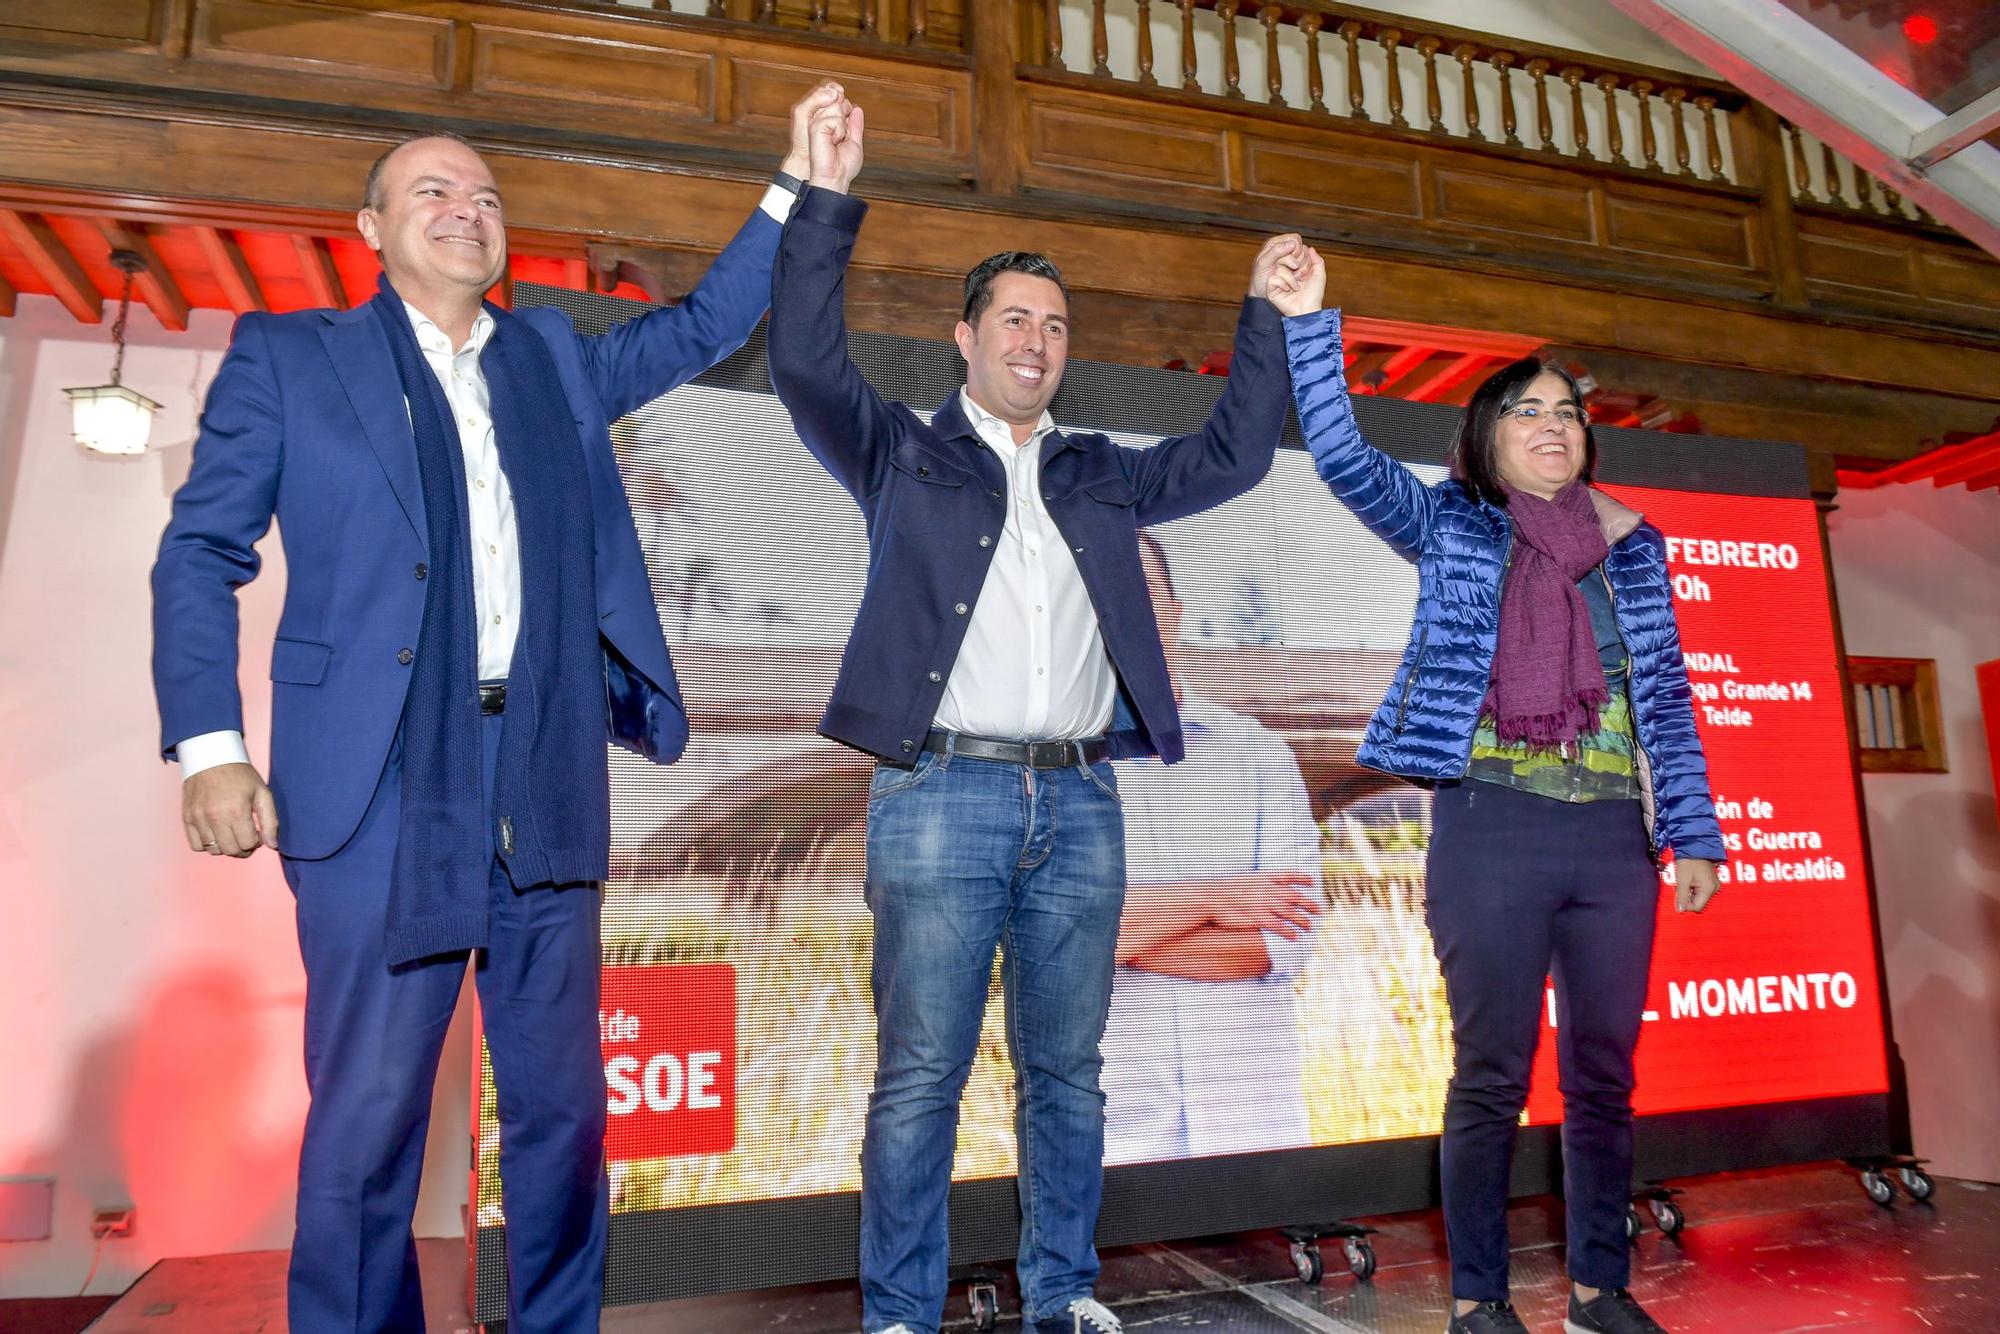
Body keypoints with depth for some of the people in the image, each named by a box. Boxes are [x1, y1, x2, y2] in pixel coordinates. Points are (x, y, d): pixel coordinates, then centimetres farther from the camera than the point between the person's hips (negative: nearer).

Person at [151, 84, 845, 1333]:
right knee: (369, 1112, 2)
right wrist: (208, 745, -5)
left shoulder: (553, 356, 19)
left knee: (562, 1104, 10)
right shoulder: (287, 354, 9)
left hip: (547, 786, 3)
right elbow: (201, 551, 6)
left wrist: (799, 188, 17)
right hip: (382, 788, -3)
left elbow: (705, 326, 24)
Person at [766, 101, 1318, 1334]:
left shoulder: (1102, 475, 20)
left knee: (1067, 1070, 10)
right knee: (921, 1072, -1)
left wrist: (1267, 314, 15)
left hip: (1080, 803, 4)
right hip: (943, 795, -3)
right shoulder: (904, 455, 10)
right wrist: (827, 198, -6)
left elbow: (1233, 458, 18)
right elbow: (807, 362, -2)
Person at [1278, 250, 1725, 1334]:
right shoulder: (1453, 531, 6)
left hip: (1616, 837, 4)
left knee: (1605, 1075, 11)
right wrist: (1307, 318, -13)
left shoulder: (1631, 548, 14)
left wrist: (1695, 833, 7)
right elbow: (1341, 452, -7)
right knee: (1492, 1077, 1)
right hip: (1491, 827, -3)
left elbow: (1666, 699, 12)